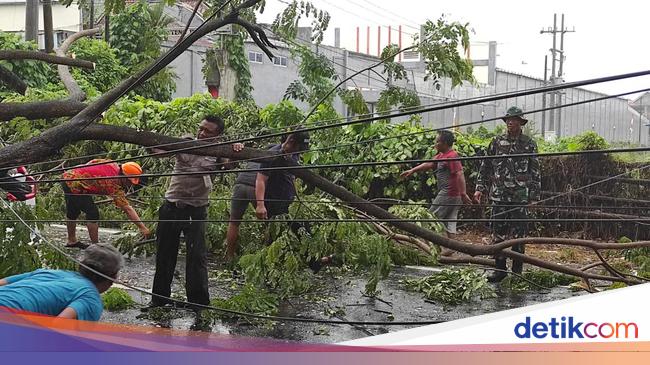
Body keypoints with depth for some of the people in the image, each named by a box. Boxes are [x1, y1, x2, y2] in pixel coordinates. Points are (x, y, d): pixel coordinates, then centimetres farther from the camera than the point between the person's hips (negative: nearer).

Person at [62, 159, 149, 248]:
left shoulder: (113, 165, 3)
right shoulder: (114, 184, -20)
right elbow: (127, 209, -21)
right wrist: (142, 227, -21)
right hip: (74, 184, -10)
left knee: (72, 212, 25)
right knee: (93, 214, -5)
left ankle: (71, 241, 42)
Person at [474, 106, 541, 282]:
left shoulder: (529, 144, 3)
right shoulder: (497, 142, 8)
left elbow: (535, 171, 5)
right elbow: (485, 167, 13)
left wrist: (534, 195, 0)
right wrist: (480, 188, 7)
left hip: (520, 196, -2)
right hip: (499, 195, 2)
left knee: (518, 234, 1)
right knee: (498, 232, 3)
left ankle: (517, 270, 10)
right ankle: (500, 268, 12)